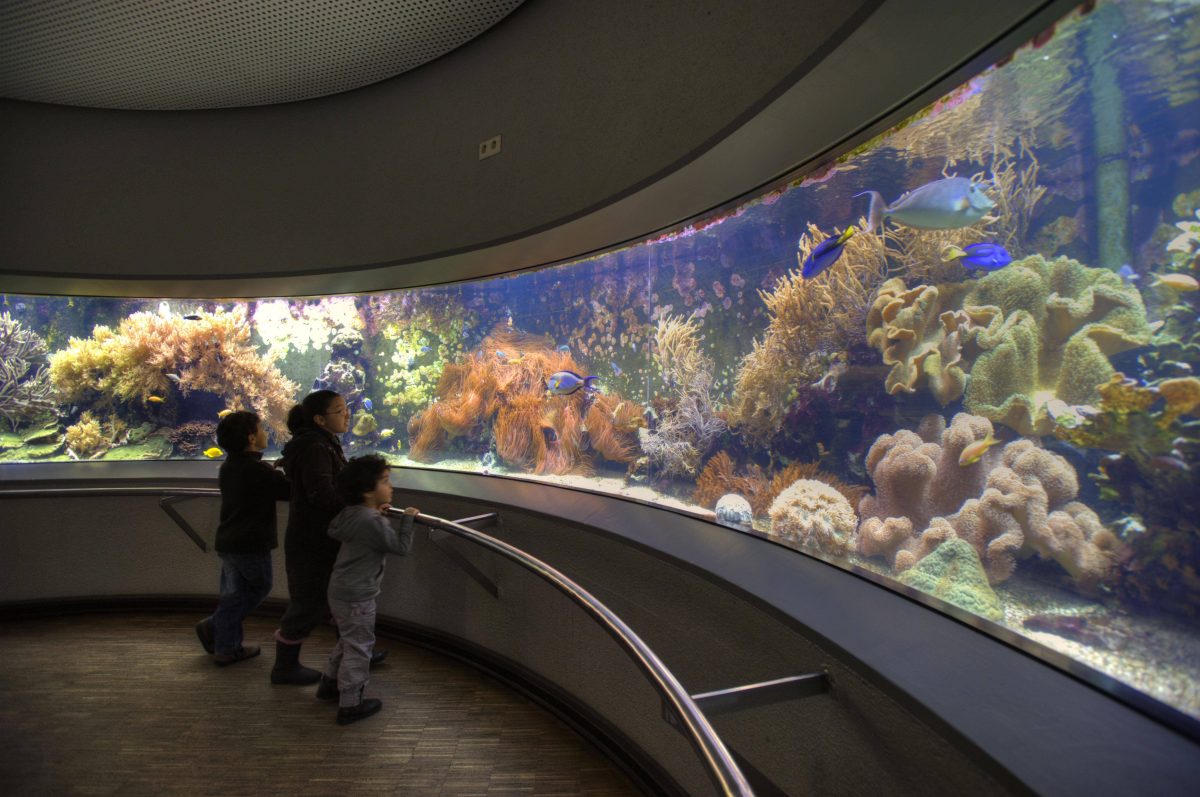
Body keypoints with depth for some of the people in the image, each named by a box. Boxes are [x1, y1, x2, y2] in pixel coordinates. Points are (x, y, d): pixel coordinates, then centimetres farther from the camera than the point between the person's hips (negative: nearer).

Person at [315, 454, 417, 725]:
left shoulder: (350, 513, 2)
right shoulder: (374, 522, -25)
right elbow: (401, 547, -18)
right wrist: (407, 519, -7)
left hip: (340, 590, 9)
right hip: (357, 596, -9)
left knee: (347, 640, 27)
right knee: (359, 647, 3)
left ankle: (329, 684, 42)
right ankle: (350, 705, 13)